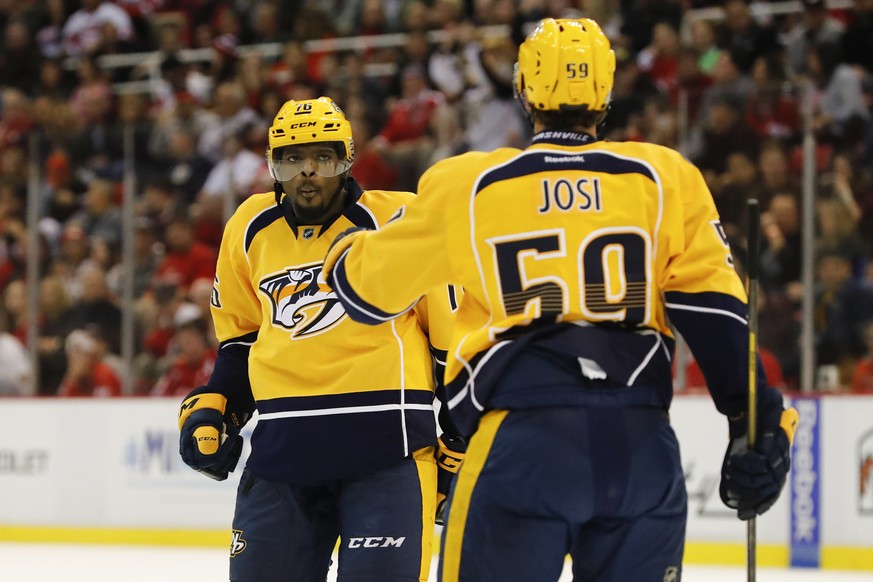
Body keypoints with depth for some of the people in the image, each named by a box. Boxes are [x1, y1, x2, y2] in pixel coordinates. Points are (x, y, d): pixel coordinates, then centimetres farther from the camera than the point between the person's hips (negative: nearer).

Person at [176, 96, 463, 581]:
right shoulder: (250, 230, 9)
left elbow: (456, 328, -1)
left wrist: (459, 437, 0)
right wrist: (213, 407, 12)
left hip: (387, 446, -5)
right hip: (284, 448, 5)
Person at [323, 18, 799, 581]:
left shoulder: (464, 187, 9)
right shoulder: (665, 177, 10)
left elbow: (369, 286, 21)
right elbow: (712, 305, 2)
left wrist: (345, 251, 44)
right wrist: (759, 421, 2)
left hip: (521, 440, -2)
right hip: (642, 447, 2)